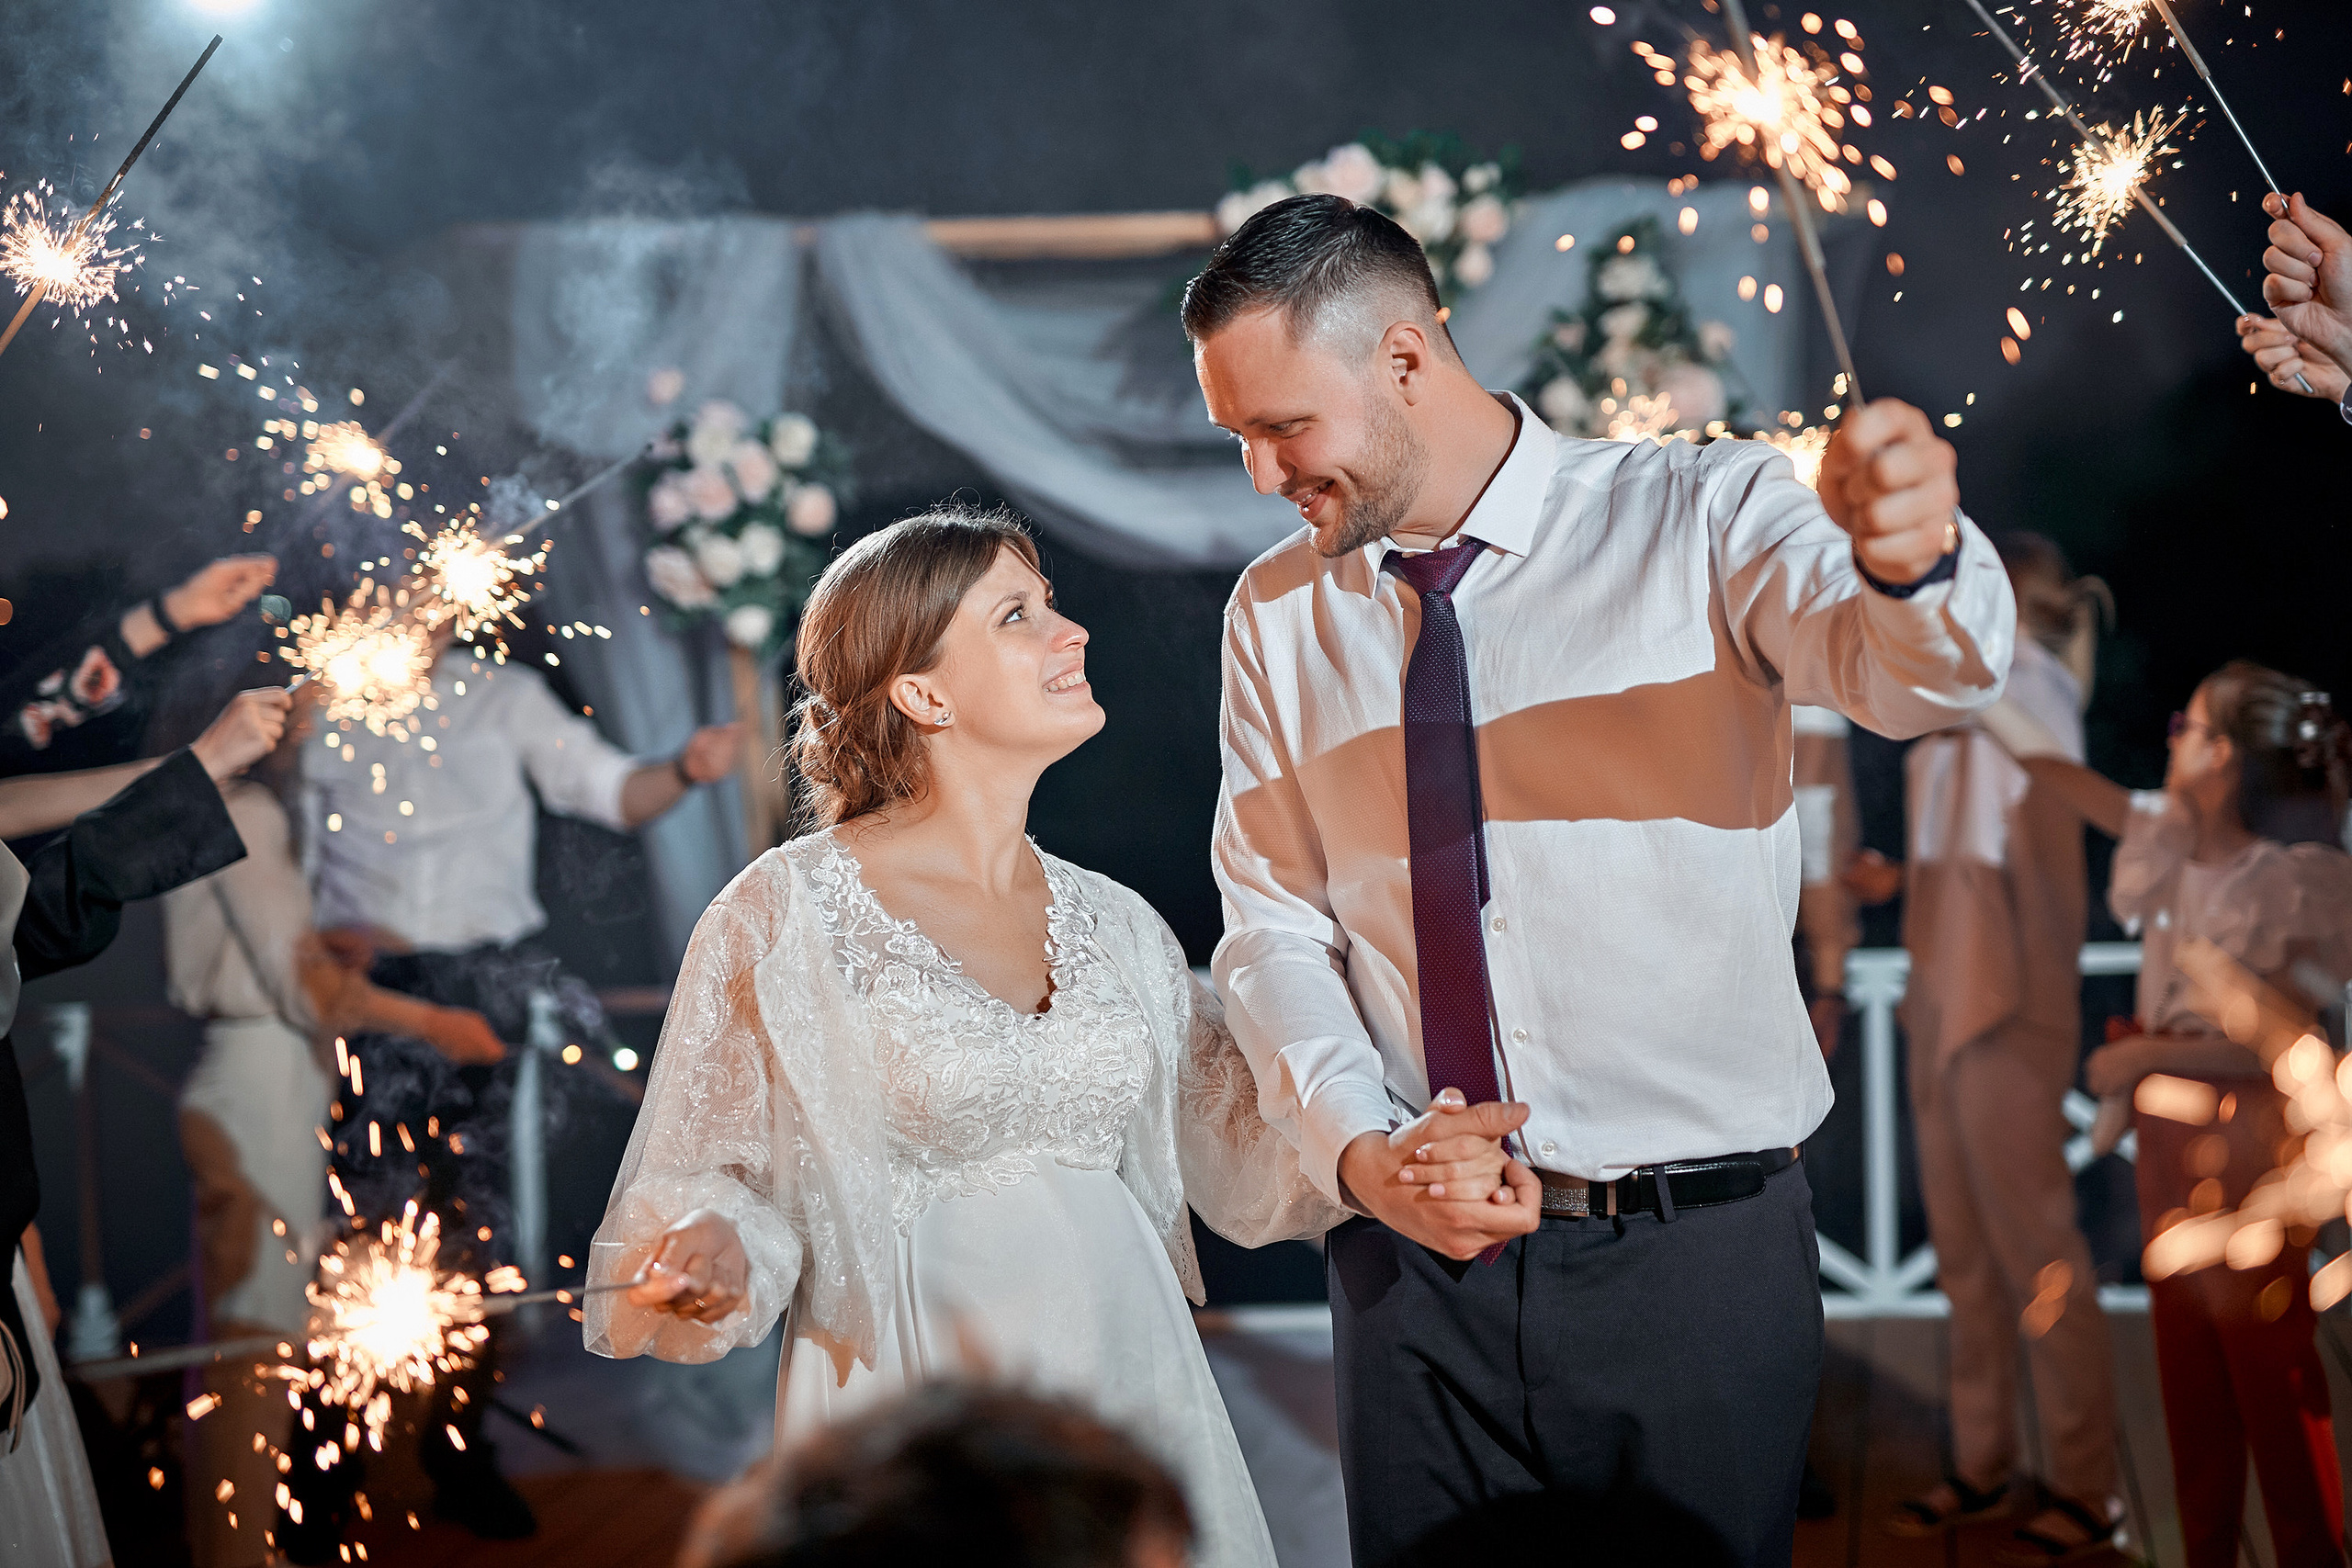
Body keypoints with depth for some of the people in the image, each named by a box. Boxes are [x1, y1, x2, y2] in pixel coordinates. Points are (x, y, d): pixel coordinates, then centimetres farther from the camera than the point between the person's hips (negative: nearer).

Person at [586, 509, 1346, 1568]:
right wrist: (717, 1256, -23)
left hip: (1130, 1393, 4)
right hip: (920, 1426, -4)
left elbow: (1247, 1162, 12)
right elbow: (715, 1178, -3)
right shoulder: (786, 917, -5)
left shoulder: (1114, 926, 9)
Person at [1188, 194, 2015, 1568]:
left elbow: (1917, 671, -24)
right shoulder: (1278, 615, 6)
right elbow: (1273, 923, 6)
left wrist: (1914, 559, -48)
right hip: (1415, 1255, 3)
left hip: (1698, 1256, -3)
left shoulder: (1706, 517, -6)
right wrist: (1361, 1152, -11)